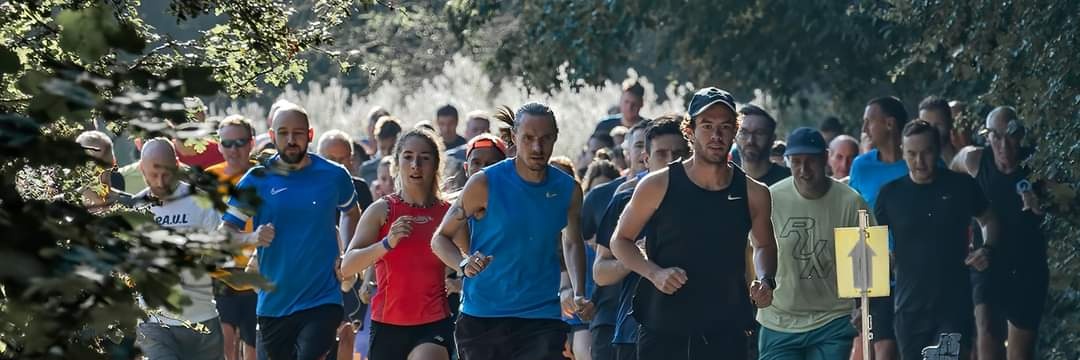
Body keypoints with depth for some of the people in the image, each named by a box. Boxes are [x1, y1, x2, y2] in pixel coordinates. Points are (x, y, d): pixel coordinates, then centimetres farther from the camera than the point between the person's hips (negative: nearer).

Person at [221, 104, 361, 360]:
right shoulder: (257, 180, -1)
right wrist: (251, 239, -23)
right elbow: (225, 232, -2)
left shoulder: (334, 176, 1)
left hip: (322, 299, -2)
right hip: (273, 302, 2)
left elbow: (351, 213, 21)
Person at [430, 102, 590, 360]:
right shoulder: (485, 184, -6)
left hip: (542, 318, 1)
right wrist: (463, 263, -21)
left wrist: (578, 295, 7)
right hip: (481, 317, -1)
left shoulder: (568, 190, 4)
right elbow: (440, 238, 0)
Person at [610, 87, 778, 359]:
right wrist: (654, 273, -11)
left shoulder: (753, 194, 3)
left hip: (727, 336, 1)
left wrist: (766, 281, 1)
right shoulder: (658, 186, -3)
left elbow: (764, 245, 22)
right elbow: (621, 240, 6)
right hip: (662, 333, -1)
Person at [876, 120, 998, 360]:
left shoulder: (961, 186, 1)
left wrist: (986, 249, -2)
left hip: (955, 306, -2)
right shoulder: (891, 194, 2)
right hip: (911, 308, 2)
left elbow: (988, 220, 16)